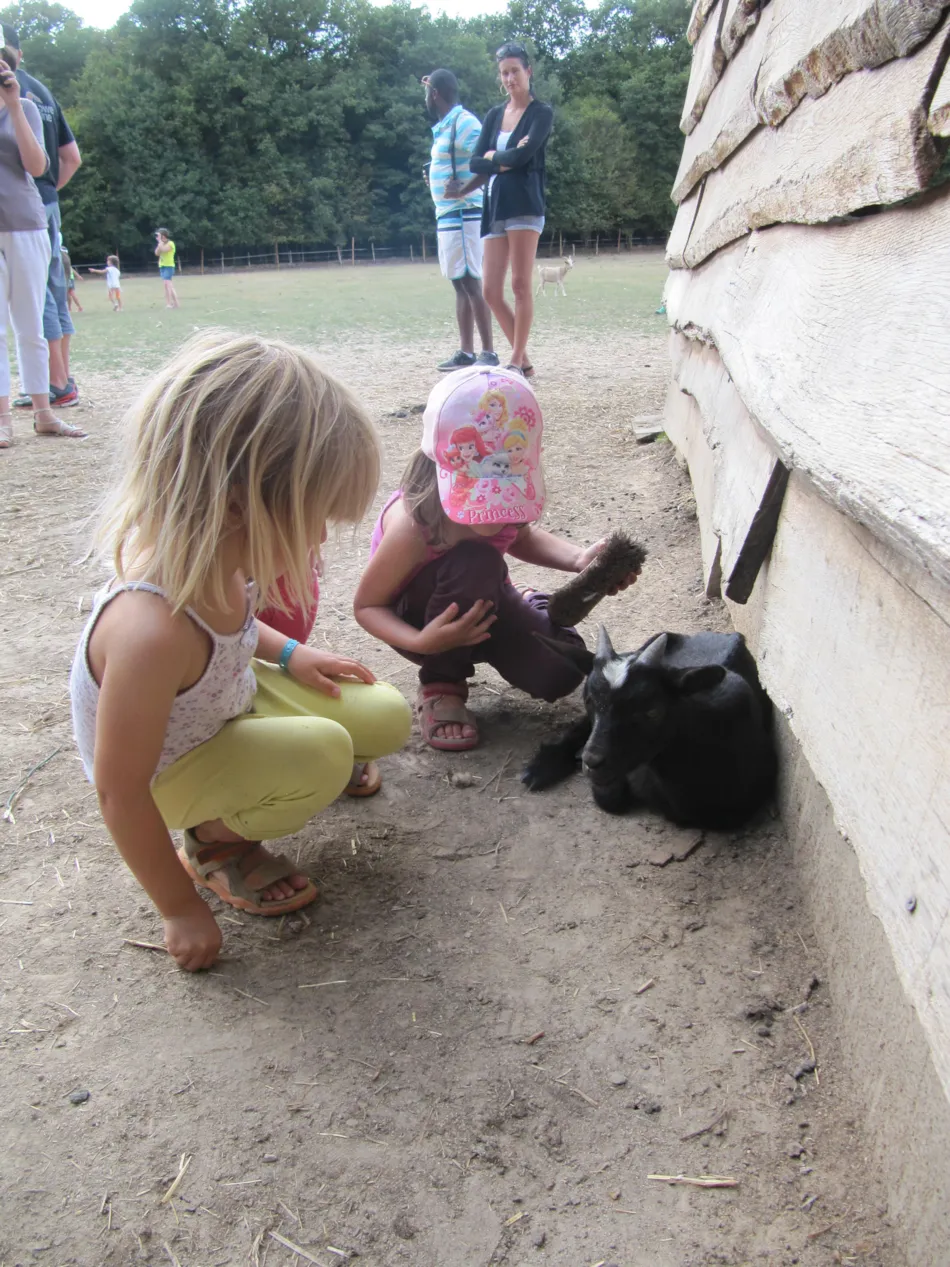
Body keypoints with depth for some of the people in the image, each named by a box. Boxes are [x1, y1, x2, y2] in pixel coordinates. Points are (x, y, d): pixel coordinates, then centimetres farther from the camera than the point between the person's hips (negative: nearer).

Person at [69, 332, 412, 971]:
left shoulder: (219, 557, -20)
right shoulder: (153, 630, -43)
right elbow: (121, 793, -30)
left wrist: (287, 653, -1)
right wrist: (182, 908, -17)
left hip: (232, 696, 7)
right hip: (168, 773, -6)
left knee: (384, 718, -4)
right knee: (323, 756, -27)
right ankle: (214, 841, 0)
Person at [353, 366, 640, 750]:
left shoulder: (506, 500, -21)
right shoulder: (413, 526, -36)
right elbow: (366, 606, -21)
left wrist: (581, 559, -12)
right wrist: (421, 642, -41)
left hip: (484, 604, 5)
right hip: (425, 618, -5)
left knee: (559, 675, -16)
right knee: (474, 562, -37)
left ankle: (532, 605, 22)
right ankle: (440, 683, -11)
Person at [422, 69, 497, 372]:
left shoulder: (463, 123, -12)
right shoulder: (445, 126, 17)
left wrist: (464, 188, -28)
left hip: (463, 215, -10)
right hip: (447, 216, 10)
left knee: (471, 284, -11)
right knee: (460, 284, 10)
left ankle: (488, 353, -9)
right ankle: (466, 351, 15)